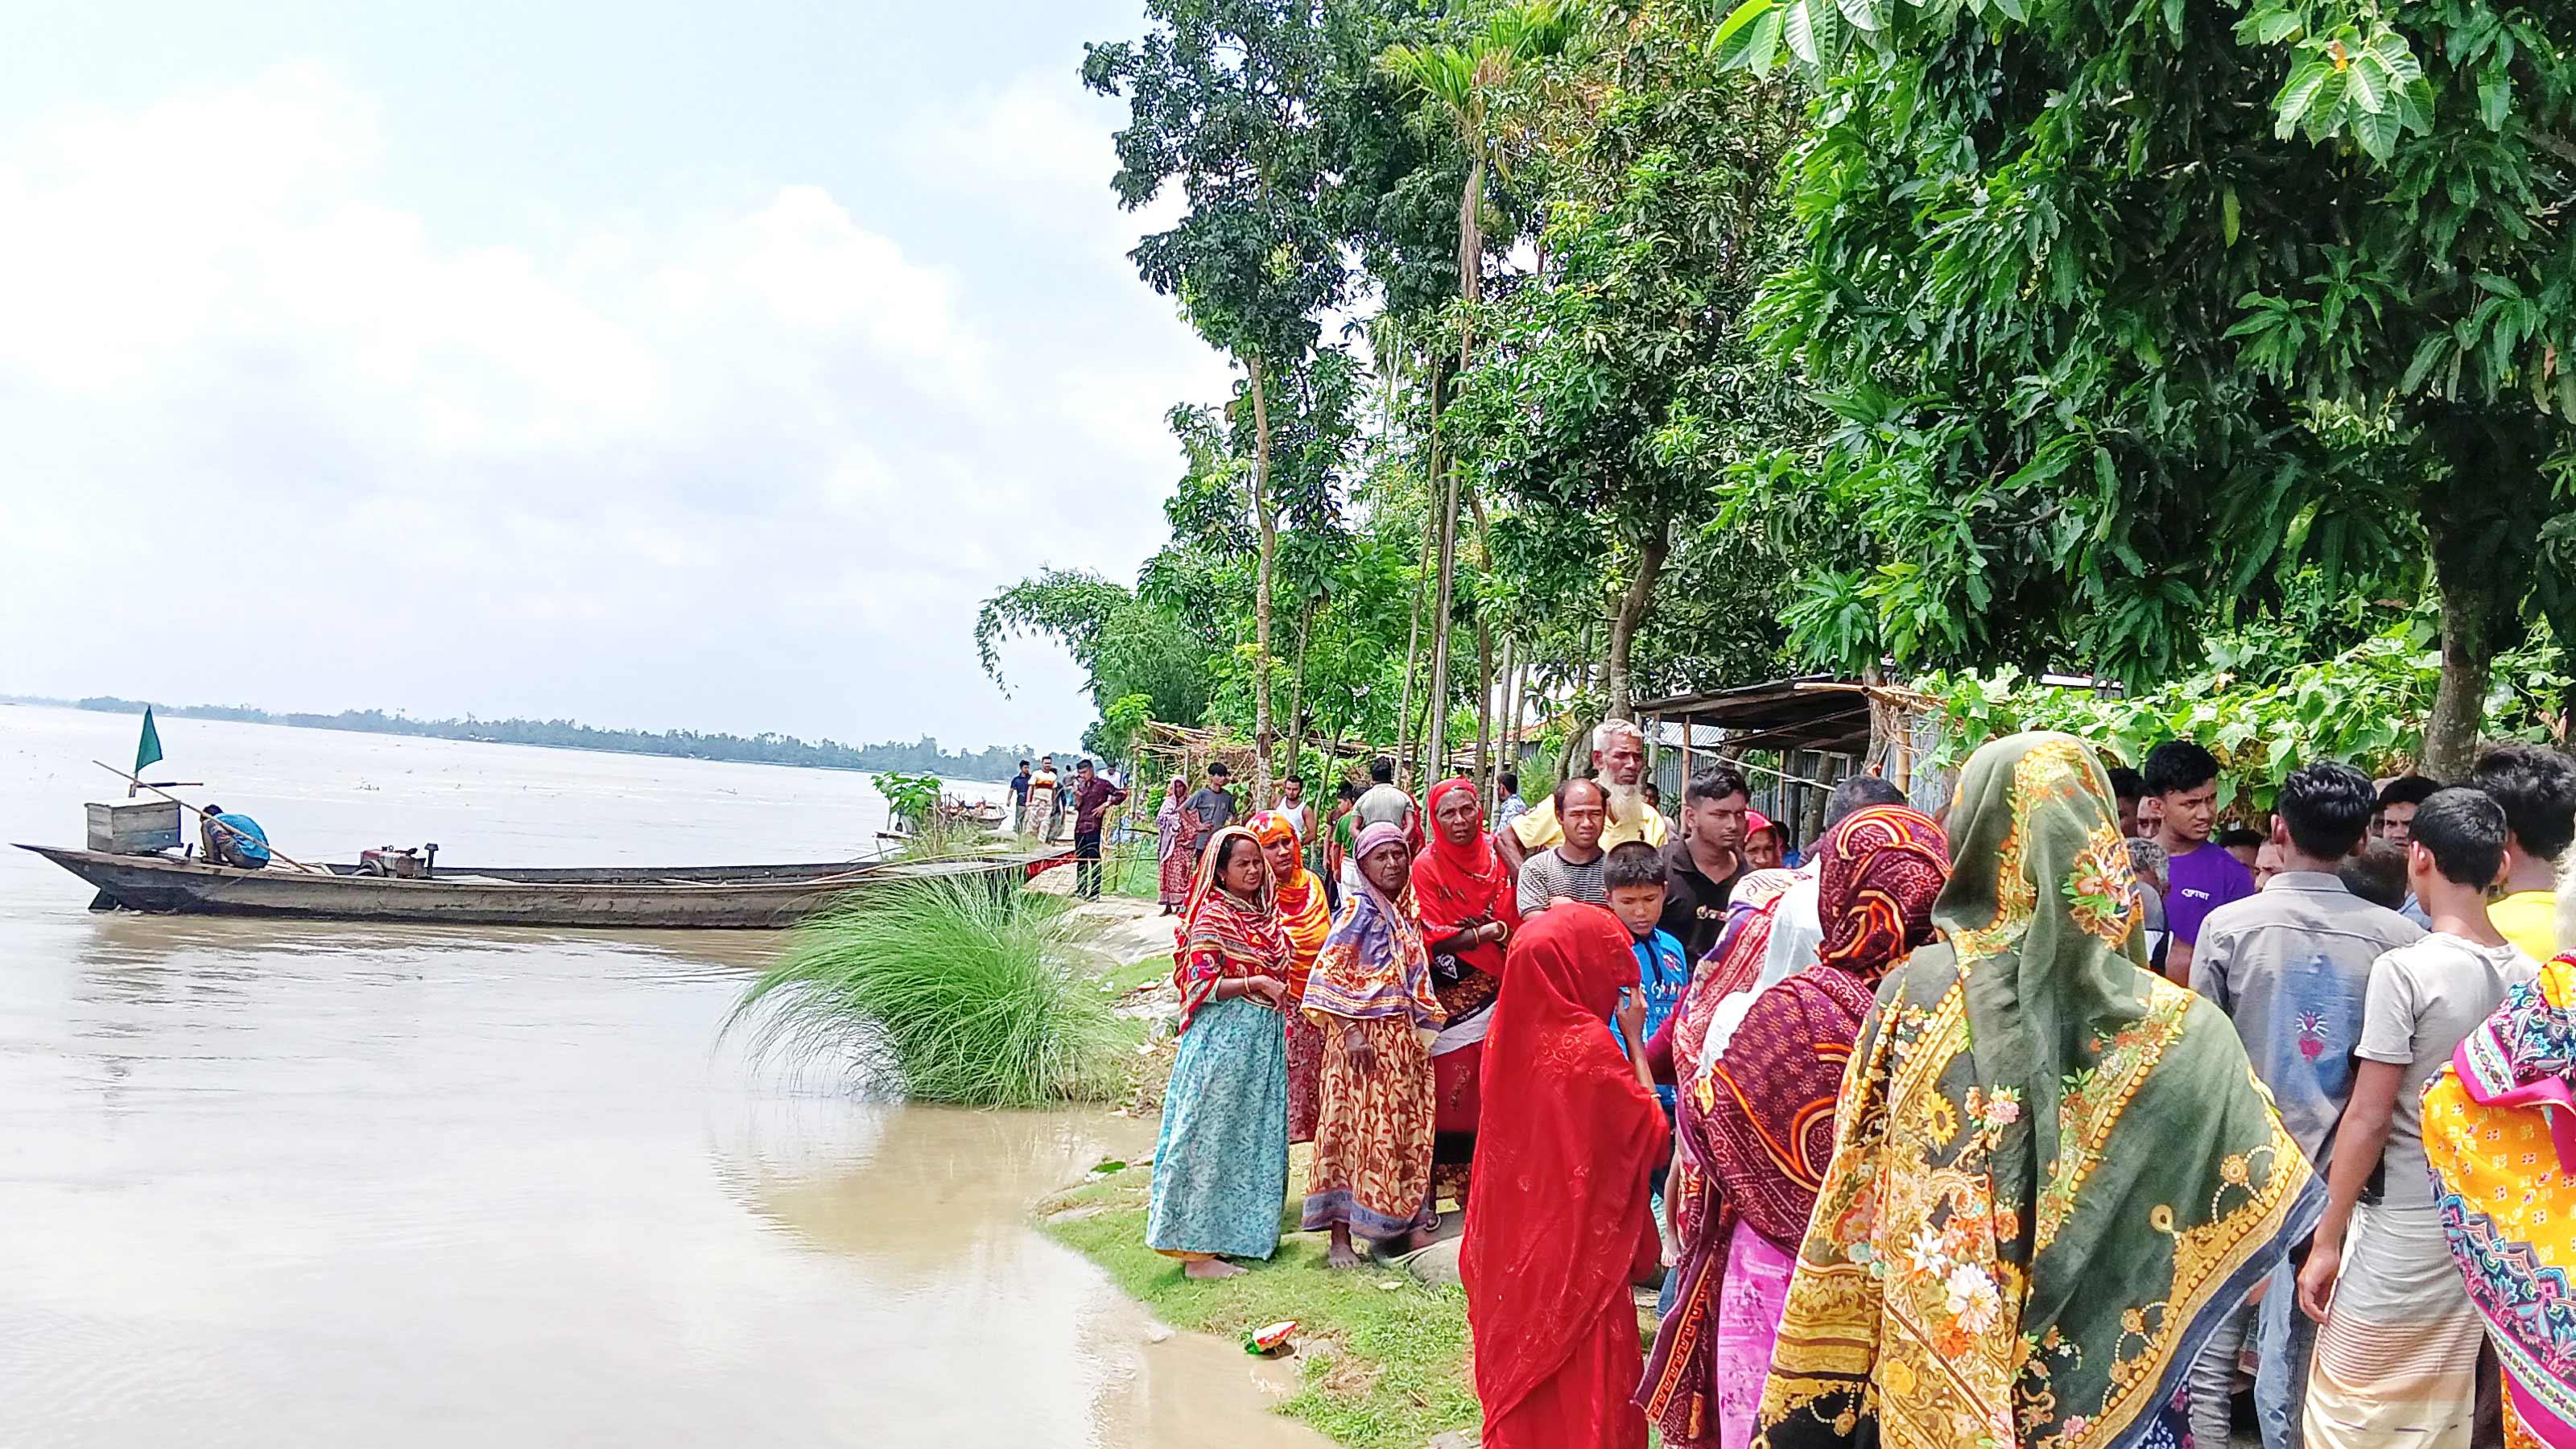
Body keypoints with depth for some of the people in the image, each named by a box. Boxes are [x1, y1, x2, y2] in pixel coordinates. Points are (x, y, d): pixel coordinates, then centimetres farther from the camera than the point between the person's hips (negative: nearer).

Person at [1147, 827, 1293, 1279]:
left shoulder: (1263, 915, 13)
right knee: (1213, 1135, -3)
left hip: (1263, 1037, 8)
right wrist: (1256, 982, -21)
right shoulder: (1211, 919, -11)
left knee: (1256, 1134, 11)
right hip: (1223, 1036, -8)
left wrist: (1277, 989, 9)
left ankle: (1240, 1232, 21)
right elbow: (1201, 986, -16)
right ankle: (1197, 1248, 2)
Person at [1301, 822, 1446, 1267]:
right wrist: (1351, 1031, -19)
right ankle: (1340, 1238, 1)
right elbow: (1330, 971, -14)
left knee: (1407, 1131, 9)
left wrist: (1423, 1035, 11)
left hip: (1403, 1038, 7)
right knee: (1356, 1129, -4)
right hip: (1364, 1035, -7)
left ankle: (1408, 1223, 19)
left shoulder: (1405, 911, 14)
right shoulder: (1359, 909, -7)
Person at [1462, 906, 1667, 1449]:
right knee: (1580, 1385, 7)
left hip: (1514, 1246, 7)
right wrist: (1634, 1039, -8)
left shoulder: (1511, 1032, -1)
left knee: (1522, 1375, 19)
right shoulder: (1588, 1045, -22)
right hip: (1578, 1247, -7)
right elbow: (1652, 1137, -13)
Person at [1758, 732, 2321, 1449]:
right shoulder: (2173, 1029, -13)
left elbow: (1853, 1206, -9)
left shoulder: (1915, 992, -14)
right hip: (2101, 1371, 1)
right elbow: (2265, 1191, -2)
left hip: (1938, 1363, 0)